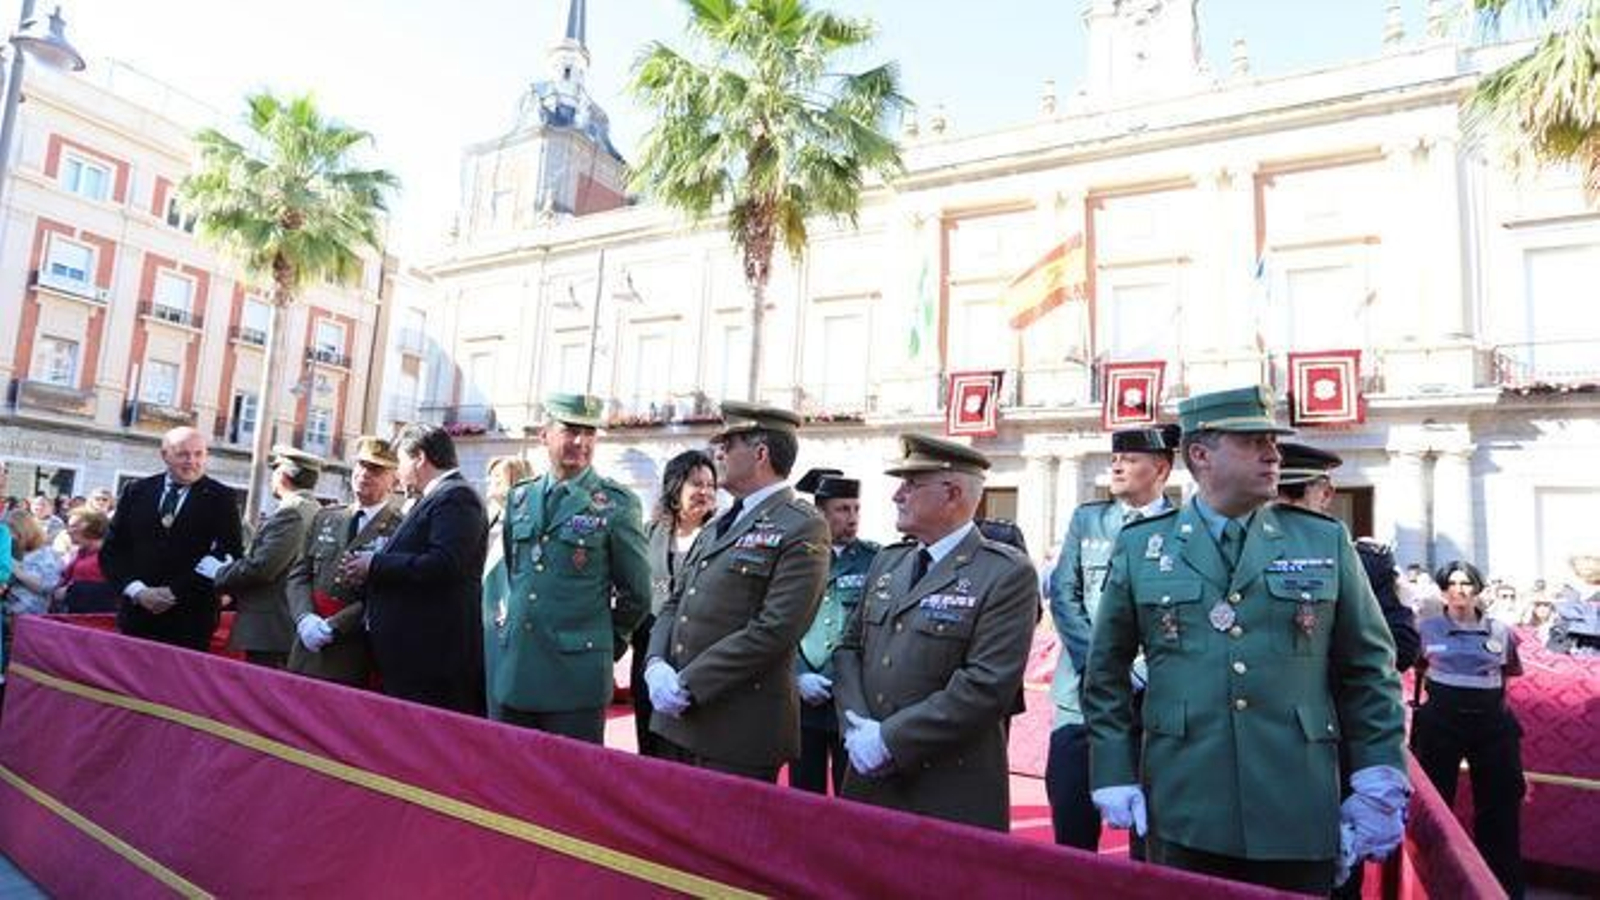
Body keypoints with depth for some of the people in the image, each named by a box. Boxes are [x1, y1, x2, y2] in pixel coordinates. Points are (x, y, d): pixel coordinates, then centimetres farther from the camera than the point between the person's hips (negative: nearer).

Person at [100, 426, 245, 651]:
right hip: (136, 615, 3)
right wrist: (137, 590, -6)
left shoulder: (221, 498, 0)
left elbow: (229, 557, -6)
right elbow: (111, 550, 9)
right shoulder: (136, 491, 10)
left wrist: (176, 592, -10)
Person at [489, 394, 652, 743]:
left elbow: (635, 595, 0)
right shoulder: (518, 498, 10)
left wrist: (606, 645, 6)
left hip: (576, 674, -4)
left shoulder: (617, 504, -5)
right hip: (511, 671, 5)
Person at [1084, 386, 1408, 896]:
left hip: (1301, 820, 1)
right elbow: (1106, 672, 5)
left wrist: (1379, 787, 1)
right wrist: (1115, 778, 1)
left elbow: (1370, 670, 7)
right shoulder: (1139, 547, 0)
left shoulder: (1326, 542, 4)